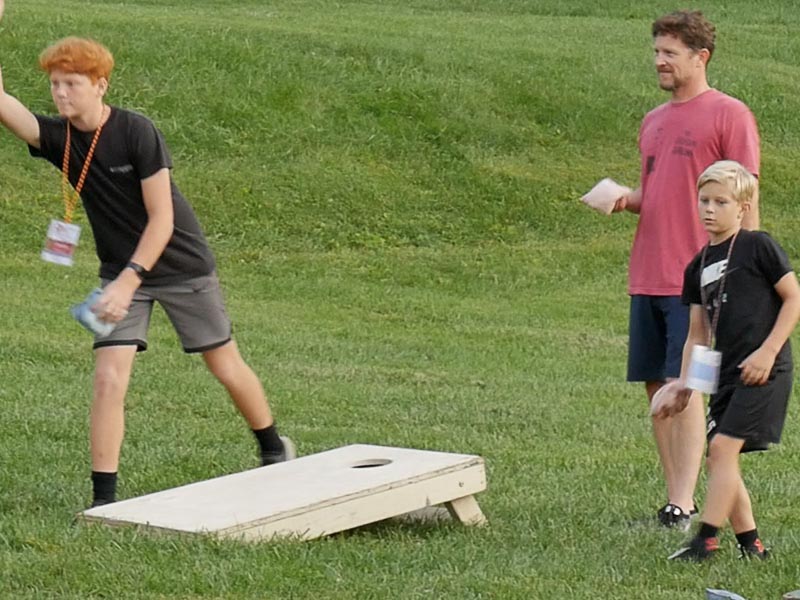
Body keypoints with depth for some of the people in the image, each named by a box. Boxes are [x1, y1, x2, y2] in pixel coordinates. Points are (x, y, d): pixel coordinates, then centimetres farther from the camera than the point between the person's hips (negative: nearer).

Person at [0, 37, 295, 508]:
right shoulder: (57, 137, -9)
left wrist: (129, 281, -29)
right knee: (109, 379, -12)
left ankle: (275, 449, 35)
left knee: (227, 367, 9)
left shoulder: (137, 132, -21)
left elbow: (161, 219, -21)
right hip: (120, 271, 3)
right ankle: (104, 497, -6)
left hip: (183, 264, -3)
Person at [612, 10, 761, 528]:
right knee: (657, 386, 6)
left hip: (698, 279, -7)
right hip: (648, 277, 7)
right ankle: (677, 498, 12)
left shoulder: (729, 116, -4)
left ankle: (683, 505, -12)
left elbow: (745, 201, -6)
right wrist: (625, 200, 4)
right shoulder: (654, 121, 18)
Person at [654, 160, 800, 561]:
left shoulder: (758, 247, -6)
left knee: (723, 447, -15)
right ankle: (750, 545, 13)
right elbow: (698, 334, 17)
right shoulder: (698, 267, 14)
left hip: (764, 371, -8)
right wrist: (684, 385, 9)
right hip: (726, 373, 8)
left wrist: (767, 352, -13)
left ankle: (706, 539, -14)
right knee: (719, 460, 5)